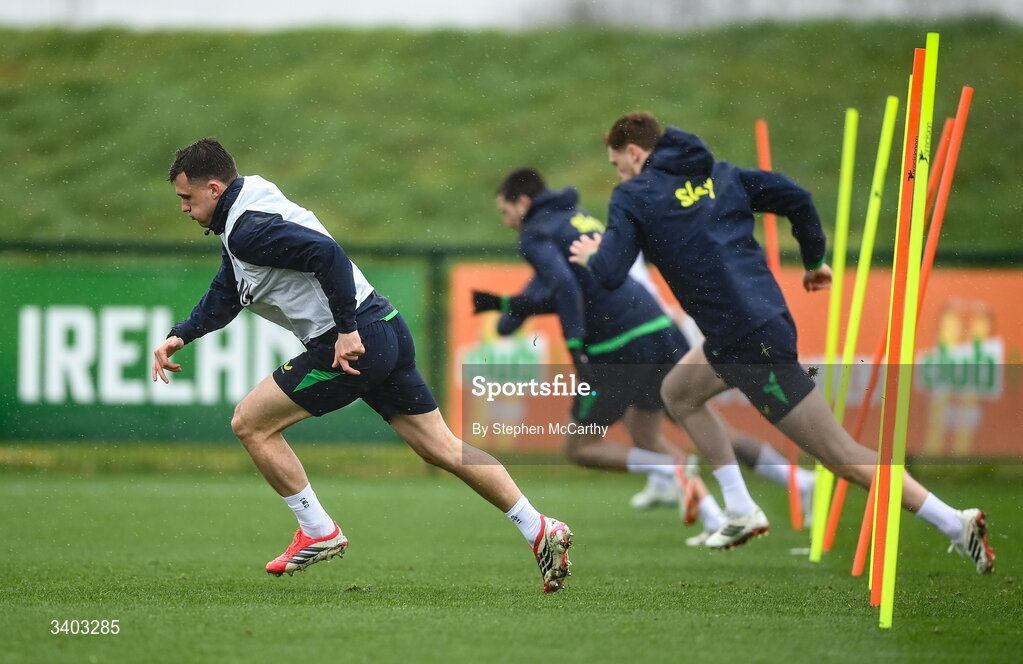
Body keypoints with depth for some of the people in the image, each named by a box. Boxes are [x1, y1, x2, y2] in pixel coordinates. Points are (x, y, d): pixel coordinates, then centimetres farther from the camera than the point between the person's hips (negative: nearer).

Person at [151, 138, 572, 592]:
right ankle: (539, 531, 8)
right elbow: (222, 299, 27)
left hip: (351, 345, -10)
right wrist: (179, 336, 15)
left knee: (251, 423, 1)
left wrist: (348, 331, -26)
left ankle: (319, 533, 8)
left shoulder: (248, 230, -14)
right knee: (441, 447, 11)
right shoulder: (240, 226, 18)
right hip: (385, 332, 10)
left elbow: (326, 253, -27)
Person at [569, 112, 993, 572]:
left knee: (843, 457, -6)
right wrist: (815, 261, 21)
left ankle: (956, 525, -10)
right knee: (677, 393, 29)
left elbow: (610, 275, -10)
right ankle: (741, 512, 26)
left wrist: (590, 256, 12)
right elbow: (796, 198, 8)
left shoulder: (633, 197, -3)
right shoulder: (720, 175, 14)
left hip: (752, 343, -9)